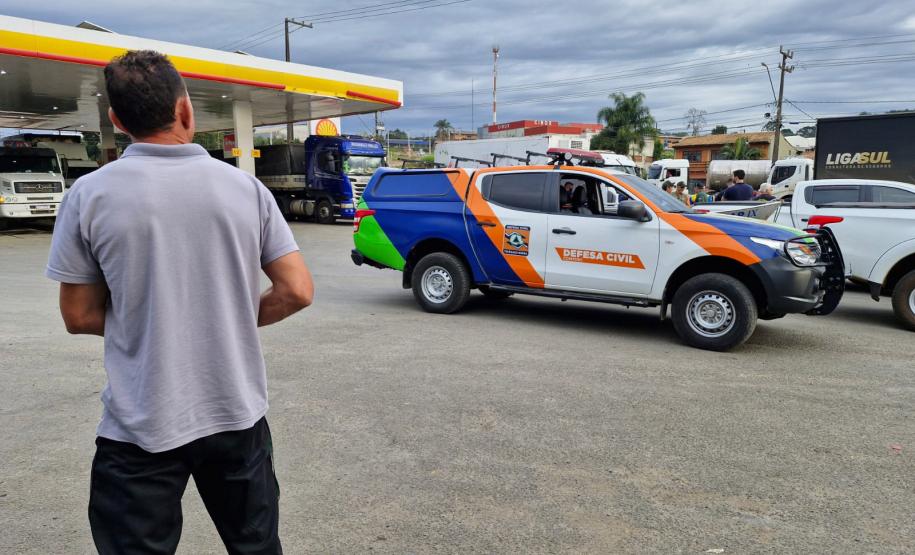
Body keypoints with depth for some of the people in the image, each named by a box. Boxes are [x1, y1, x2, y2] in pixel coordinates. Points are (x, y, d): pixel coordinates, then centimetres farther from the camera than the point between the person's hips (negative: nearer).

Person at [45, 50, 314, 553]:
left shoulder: (90, 195, -9)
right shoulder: (245, 187, -5)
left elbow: (79, 317, -1)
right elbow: (297, 291, -5)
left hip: (140, 428, -2)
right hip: (237, 416, 2)